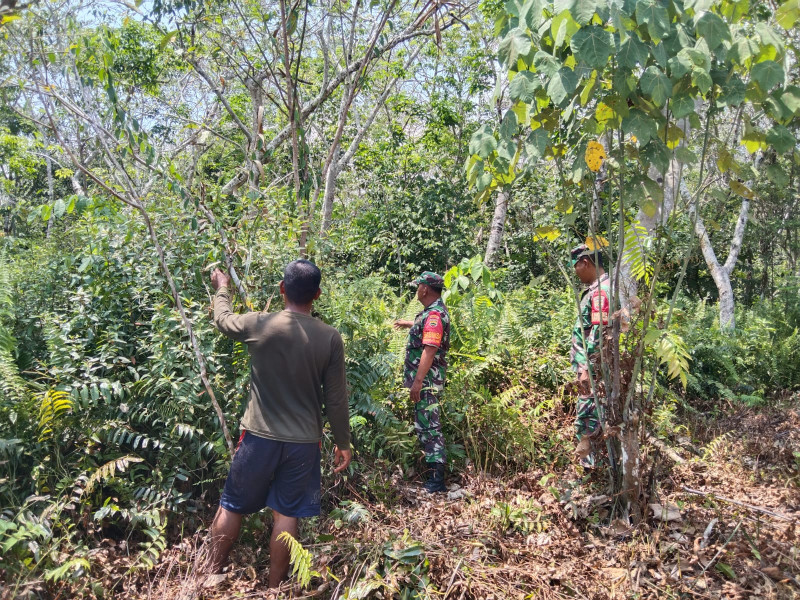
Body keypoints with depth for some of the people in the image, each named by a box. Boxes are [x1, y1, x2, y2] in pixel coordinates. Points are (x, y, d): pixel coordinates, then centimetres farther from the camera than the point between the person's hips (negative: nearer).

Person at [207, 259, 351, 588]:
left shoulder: (259, 325, -12)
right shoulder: (330, 338, -9)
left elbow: (222, 319, 12)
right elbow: (336, 399, -4)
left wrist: (222, 287, 31)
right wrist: (343, 443, 8)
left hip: (260, 437, 0)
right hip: (304, 442, 1)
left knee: (232, 506, 18)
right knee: (286, 515, 13)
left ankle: (212, 575, 33)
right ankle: (274, 587, 25)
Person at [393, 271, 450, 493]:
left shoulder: (434, 314, -20)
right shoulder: (434, 311, 12)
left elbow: (429, 350, -28)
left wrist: (418, 381, -30)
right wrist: (408, 324, 53)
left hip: (426, 380, -11)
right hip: (426, 379, 11)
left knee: (428, 426, -8)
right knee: (424, 424, 20)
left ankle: (436, 480, -5)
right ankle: (432, 464, 33)